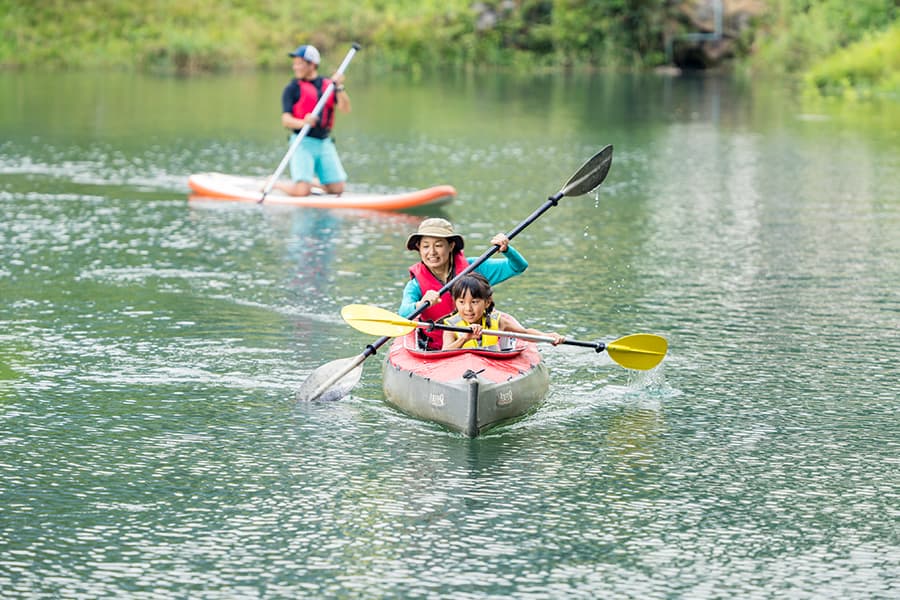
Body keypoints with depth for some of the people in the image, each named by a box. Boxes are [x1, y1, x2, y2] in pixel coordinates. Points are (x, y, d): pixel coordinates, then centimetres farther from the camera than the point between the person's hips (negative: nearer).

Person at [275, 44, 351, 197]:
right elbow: (286, 119, -9)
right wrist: (303, 123, -29)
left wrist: (339, 87, -15)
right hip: (303, 143, -4)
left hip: (325, 143, 4)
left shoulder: (328, 85, 10)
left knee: (337, 189, -2)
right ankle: (274, 183, 12)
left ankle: (312, 181, 24)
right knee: (302, 191, -16)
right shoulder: (292, 88, -1)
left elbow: (345, 109, -1)